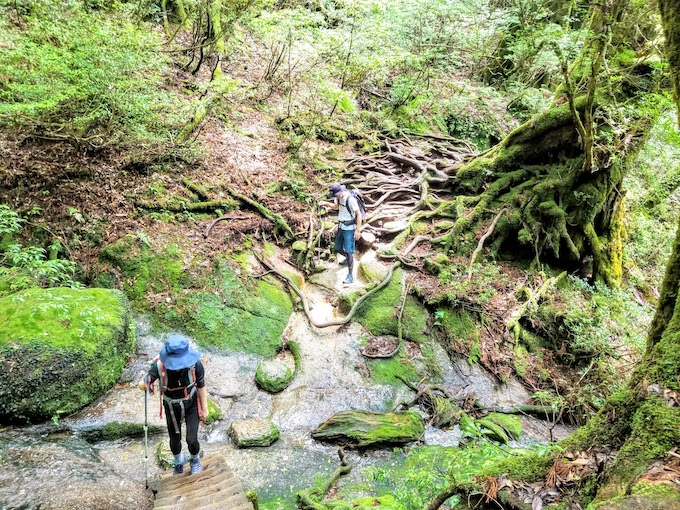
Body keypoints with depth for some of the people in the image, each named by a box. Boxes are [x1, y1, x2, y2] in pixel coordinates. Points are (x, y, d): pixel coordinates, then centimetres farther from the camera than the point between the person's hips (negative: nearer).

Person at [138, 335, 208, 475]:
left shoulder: (195, 364, -31)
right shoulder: (159, 365, -34)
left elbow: (201, 386, -14)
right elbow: (143, 384, -24)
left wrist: (204, 408, -3)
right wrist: (144, 384, -49)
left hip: (191, 405, -1)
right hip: (171, 407, 1)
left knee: (192, 440, -2)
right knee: (175, 440, 19)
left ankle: (195, 460, 37)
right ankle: (179, 461, 55)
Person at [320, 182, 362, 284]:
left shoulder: (350, 199, -24)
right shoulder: (339, 197, 1)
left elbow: (359, 214, -21)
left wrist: (358, 230, -21)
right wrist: (325, 203, 3)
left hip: (349, 229, -8)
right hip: (341, 227, 8)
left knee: (349, 251, -10)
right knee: (337, 248, 20)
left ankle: (350, 276, -6)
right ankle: (348, 259, 50)